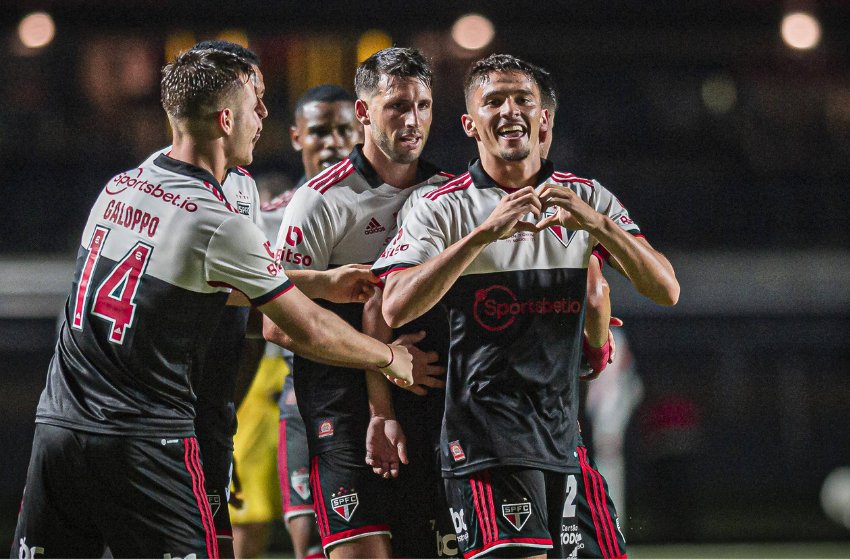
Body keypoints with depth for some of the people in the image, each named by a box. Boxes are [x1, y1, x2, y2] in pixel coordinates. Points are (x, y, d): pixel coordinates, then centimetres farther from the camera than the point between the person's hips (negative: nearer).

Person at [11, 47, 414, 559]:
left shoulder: (118, 188, 11)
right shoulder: (220, 225, -11)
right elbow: (308, 331, -2)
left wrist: (321, 282, 27)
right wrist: (391, 357, 15)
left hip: (57, 427, 7)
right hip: (146, 447, -6)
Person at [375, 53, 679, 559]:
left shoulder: (587, 198, 10)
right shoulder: (443, 209, 0)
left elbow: (665, 290, 0)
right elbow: (395, 309, -15)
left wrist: (597, 224, -17)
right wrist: (485, 233, -23)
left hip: (567, 435, 5)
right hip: (485, 436, -5)